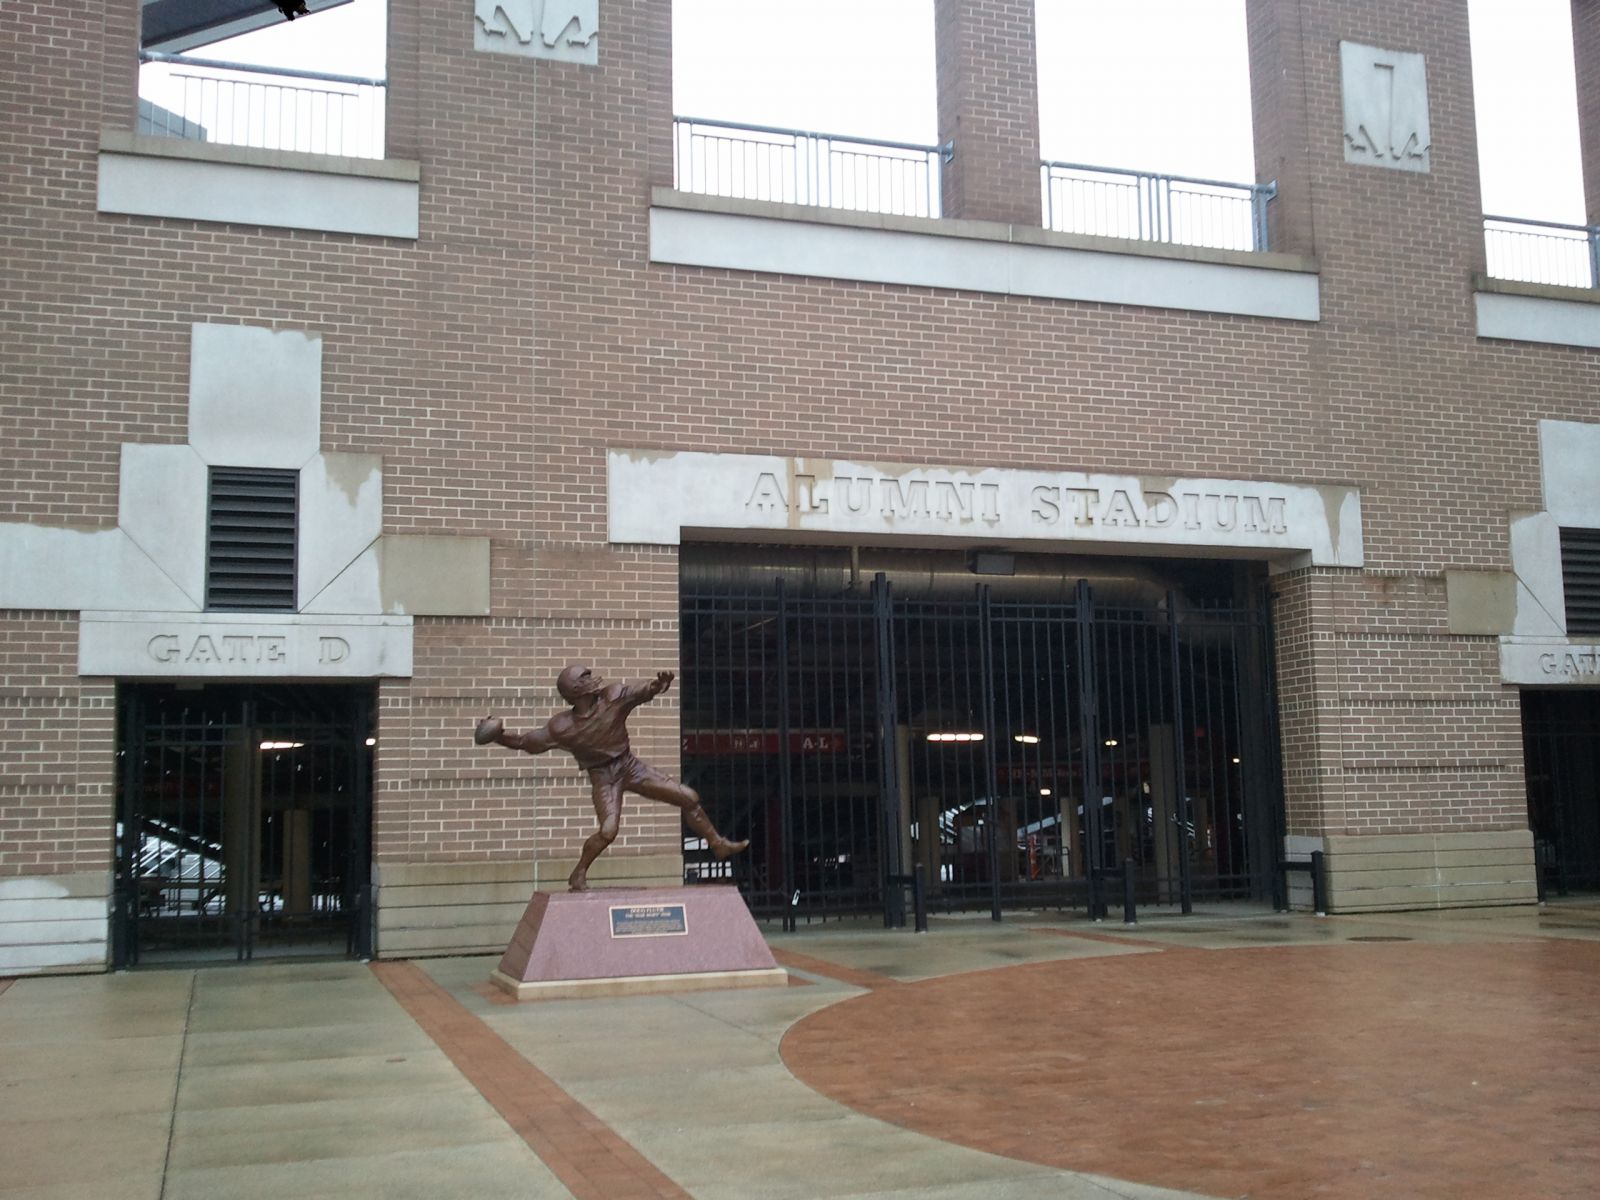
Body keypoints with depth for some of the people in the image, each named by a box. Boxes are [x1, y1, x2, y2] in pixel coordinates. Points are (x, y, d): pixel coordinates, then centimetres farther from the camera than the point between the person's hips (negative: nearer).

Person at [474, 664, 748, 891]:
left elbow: (646, 691, -10)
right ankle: (578, 875, -1)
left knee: (689, 797, 2)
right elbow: (525, 742, -9)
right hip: (603, 776, -4)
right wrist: (498, 736, -25)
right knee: (608, 830, -25)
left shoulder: (613, 696, -13)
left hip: (629, 766, 4)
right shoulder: (561, 727, -16)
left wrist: (660, 682, -33)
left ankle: (718, 844, 21)